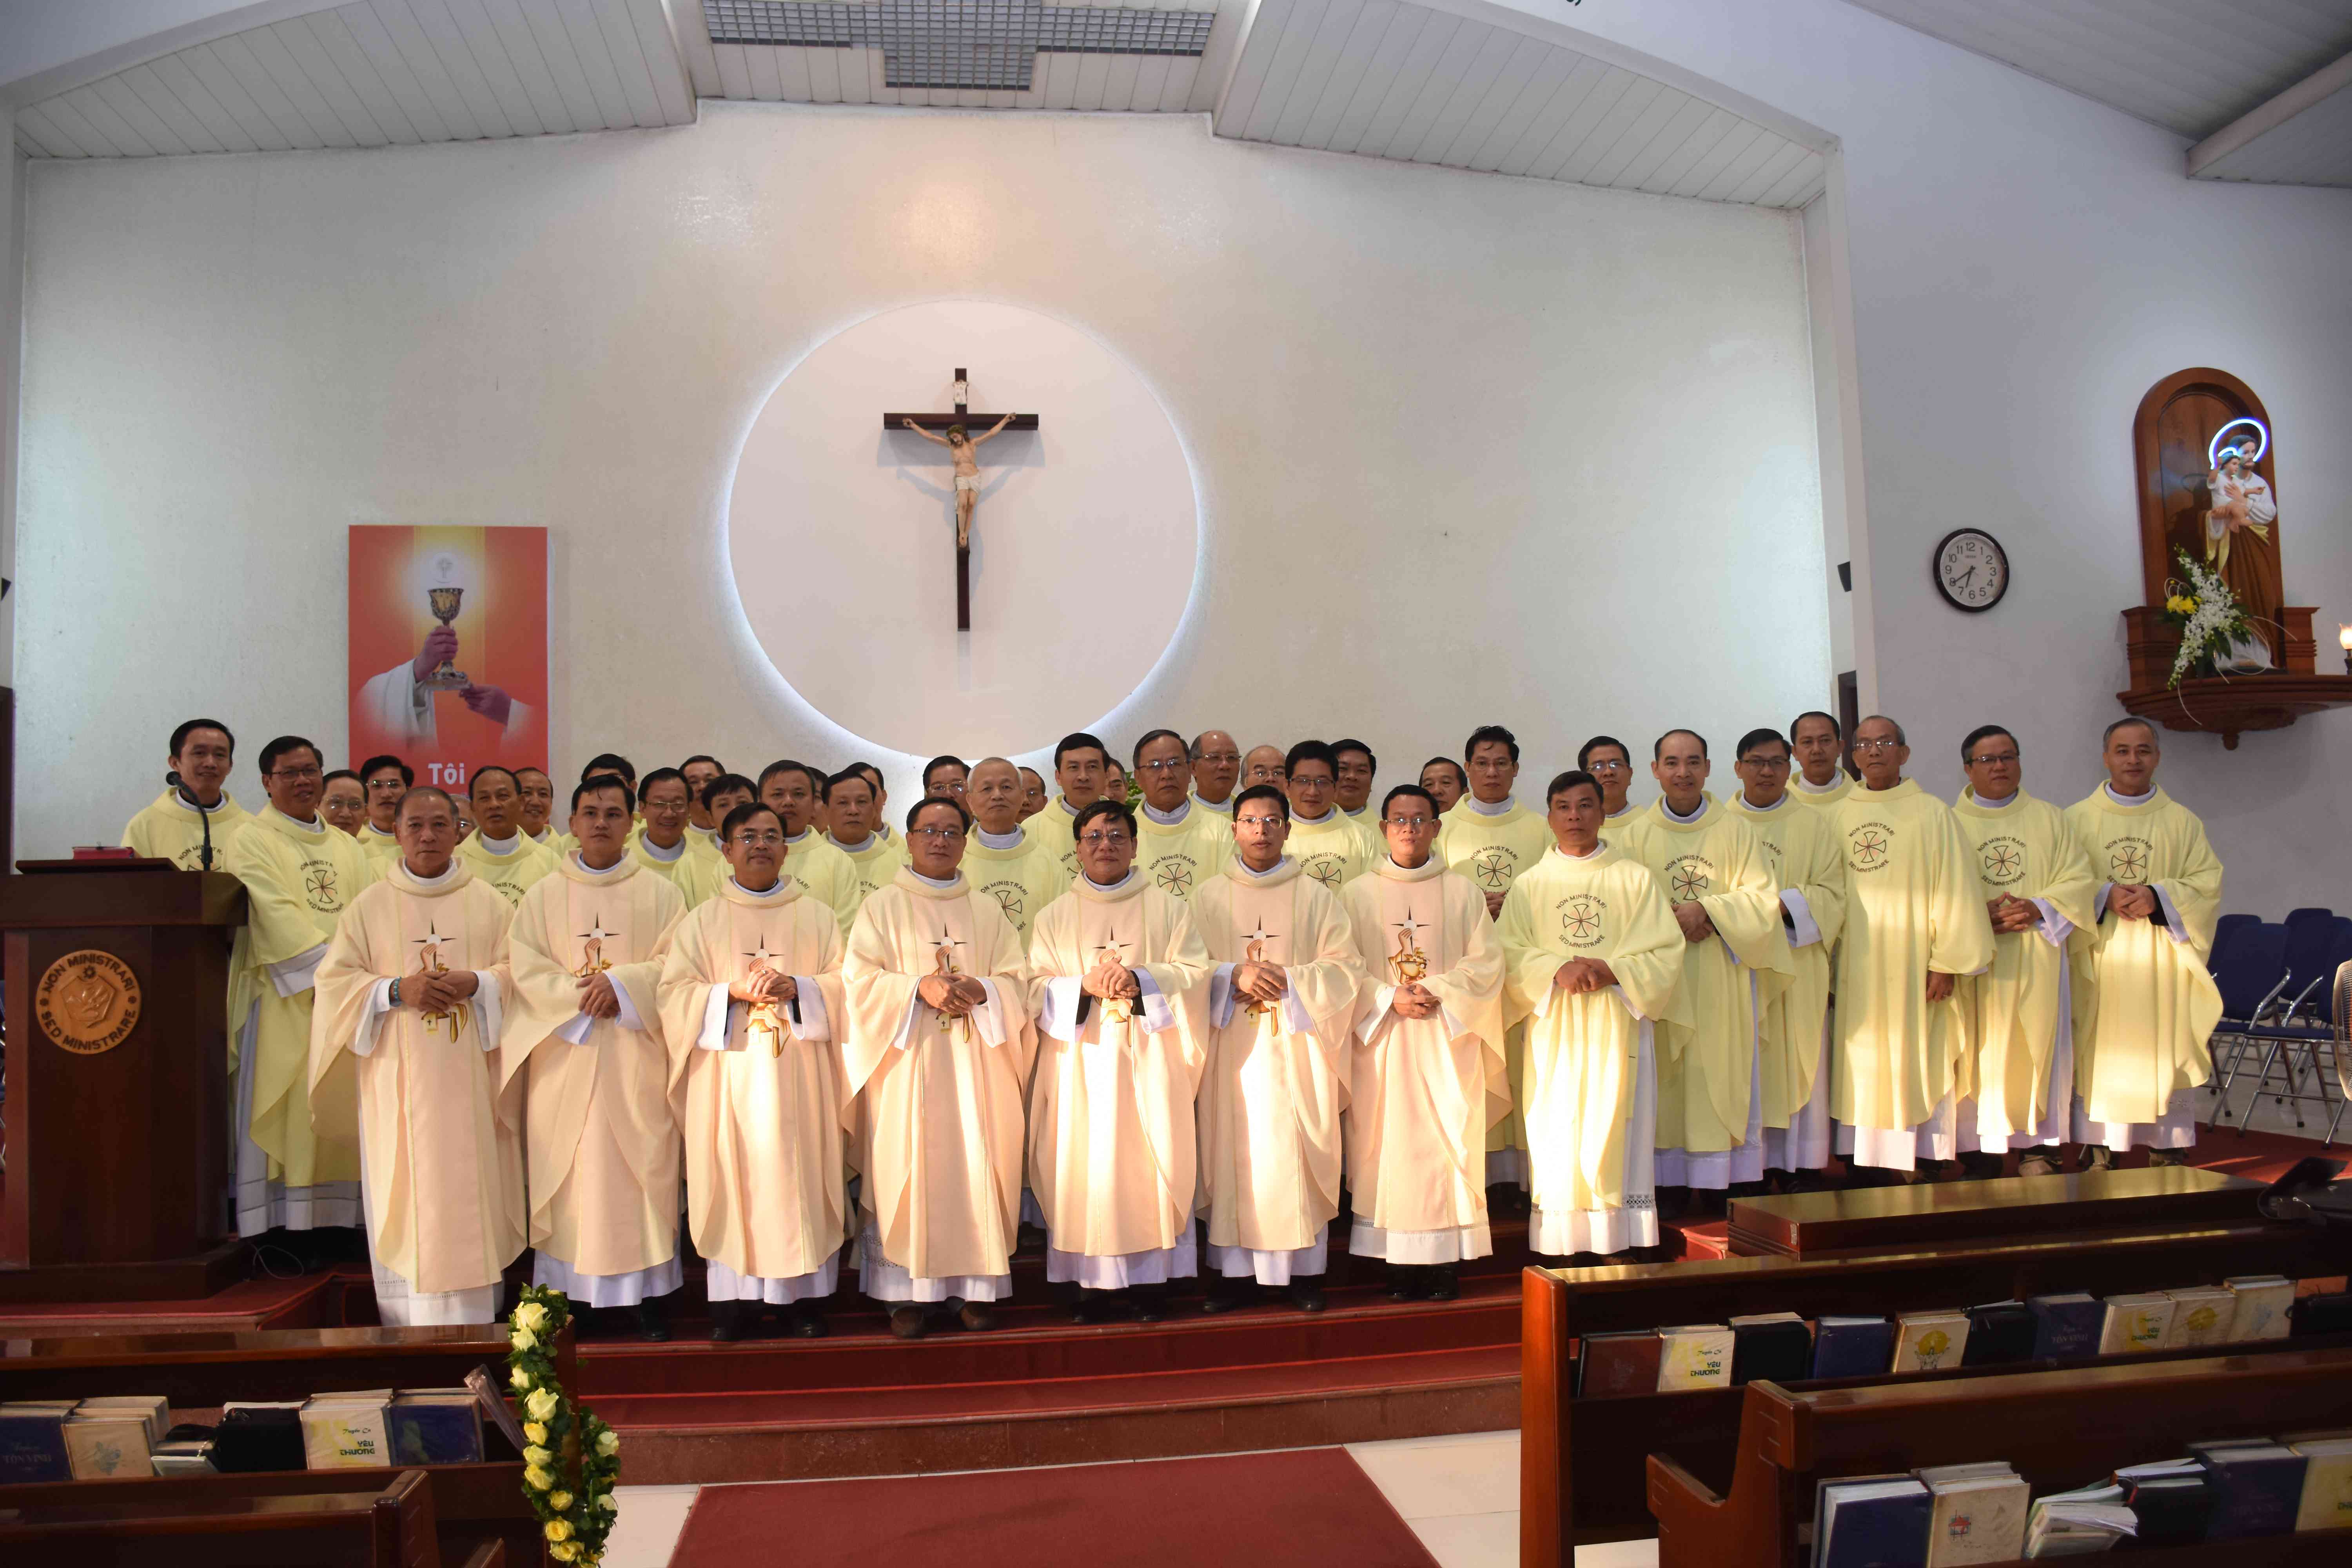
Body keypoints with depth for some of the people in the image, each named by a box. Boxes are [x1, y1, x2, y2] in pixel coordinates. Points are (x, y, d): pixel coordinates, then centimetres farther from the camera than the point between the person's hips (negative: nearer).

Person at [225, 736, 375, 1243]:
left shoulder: (346, 846, 19)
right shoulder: (252, 841, 2)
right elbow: (277, 914, -11)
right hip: (286, 997, -5)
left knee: (341, 1110, 4)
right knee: (285, 1111, -6)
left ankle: (337, 1218, 9)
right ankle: (280, 1224, -2)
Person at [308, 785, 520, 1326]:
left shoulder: (488, 903, 8)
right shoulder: (369, 907, 8)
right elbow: (335, 981, 3)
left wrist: (476, 984, -14)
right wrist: (397, 990, -13)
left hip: (470, 1082, 0)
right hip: (398, 1082, 0)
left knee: (470, 1196, -1)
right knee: (407, 1194, -1)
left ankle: (472, 1316, 6)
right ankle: (410, 1323, 6)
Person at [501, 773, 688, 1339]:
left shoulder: (659, 893, 7)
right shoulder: (543, 896, 9)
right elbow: (526, 970, -1)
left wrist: (622, 983, -16)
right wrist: (583, 995, -14)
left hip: (636, 1059, -1)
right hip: (564, 1055, 1)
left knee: (643, 1168, -1)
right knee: (568, 1174, 1)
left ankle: (649, 1292, 5)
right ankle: (567, 1290, 9)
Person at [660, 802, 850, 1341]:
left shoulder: (817, 917, 11)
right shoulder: (701, 922, 10)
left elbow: (843, 983, 4)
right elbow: (676, 992, 2)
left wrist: (797, 988, -14)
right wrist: (733, 992, -15)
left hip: (799, 1073, 0)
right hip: (730, 1076, 0)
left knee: (801, 1176, -1)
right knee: (733, 1177, -2)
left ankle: (807, 1295, 7)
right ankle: (736, 1294, 8)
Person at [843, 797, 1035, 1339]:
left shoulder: (988, 911, 14)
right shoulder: (882, 908, 7)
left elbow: (1017, 979, 7)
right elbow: (859, 979, -3)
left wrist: (981, 990, -14)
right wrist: (919, 987, -17)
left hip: (976, 1065, 2)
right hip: (908, 1063, -2)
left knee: (975, 1167, 0)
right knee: (910, 1171, -5)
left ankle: (974, 1285, 9)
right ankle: (909, 1290, 3)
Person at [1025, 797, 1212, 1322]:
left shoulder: (1167, 908, 9)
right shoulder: (1055, 917, 12)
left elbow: (1195, 973, 1)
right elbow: (1037, 986, 4)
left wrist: (1141, 979, -15)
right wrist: (1085, 987, -14)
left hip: (1148, 1061, 0)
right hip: (1081, 1061, 1)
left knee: (1150, 1163, -3)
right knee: (1085, 1165, -3)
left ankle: (1150, 1279, 5)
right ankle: (1092, 1279, 5)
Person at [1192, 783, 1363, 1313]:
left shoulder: (1314, 897, 5)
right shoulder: (1209, 898, 7)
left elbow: (1344, 968, 0)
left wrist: (1289, 981, -14)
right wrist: (1235, 978, -14)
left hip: (1296, 1048, 0)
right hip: (1233, 1049, 1)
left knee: (1297, 1155, 0)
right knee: (1234, 1154, 1)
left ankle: (1305, 1269, 9)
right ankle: (1235, 1269, 10)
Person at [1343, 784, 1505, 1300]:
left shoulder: (1463, 892, 8)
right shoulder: (1357, 895, 7)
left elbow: (1486, 961, 1)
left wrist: (1439, 994, -13)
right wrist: (1391, 998, -13)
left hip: (1447, 1042, 0)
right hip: (1382, 1044, 0)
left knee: (1447, 1149, -3)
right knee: (1389, 1149, -1)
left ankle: (1444, 1266, 3)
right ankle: (1398, 1268, 6)